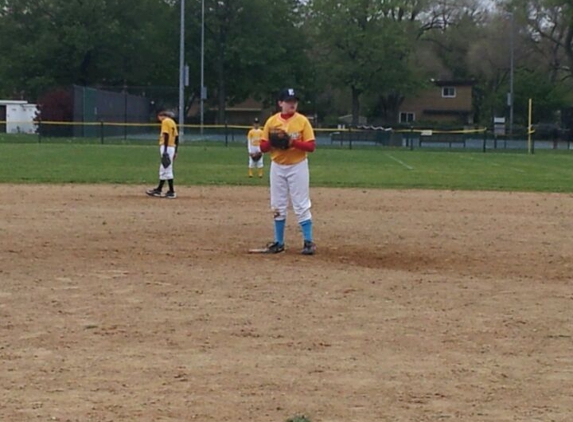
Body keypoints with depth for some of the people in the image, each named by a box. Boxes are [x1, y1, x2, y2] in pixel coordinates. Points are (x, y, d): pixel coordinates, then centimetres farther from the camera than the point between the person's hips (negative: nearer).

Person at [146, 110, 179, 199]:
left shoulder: (165, 121, -8)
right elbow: (176, 137, 18)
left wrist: (165, 151, -22)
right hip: (172, 147, 9)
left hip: (167, 147, -9)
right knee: (164, 169, 15)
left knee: (167, 170, -7)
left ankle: (172, 192, -7)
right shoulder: (173, 122, 18)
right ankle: (159, 190, 21)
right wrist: (175, 151, 20)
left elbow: (166, 135, -18)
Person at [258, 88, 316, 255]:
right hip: (277, 167, 3)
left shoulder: (302, 121, -6)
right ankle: (279, 243, 17)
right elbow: (263, 147, 3)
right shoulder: (272, 121, 2)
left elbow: (311, 146, -9)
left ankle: (308, 242, -2)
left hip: (298, 167, -3)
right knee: (278, 207, 8)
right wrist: (272, 141, -18)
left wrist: (294, 142, -23)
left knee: (302, 206, -5)